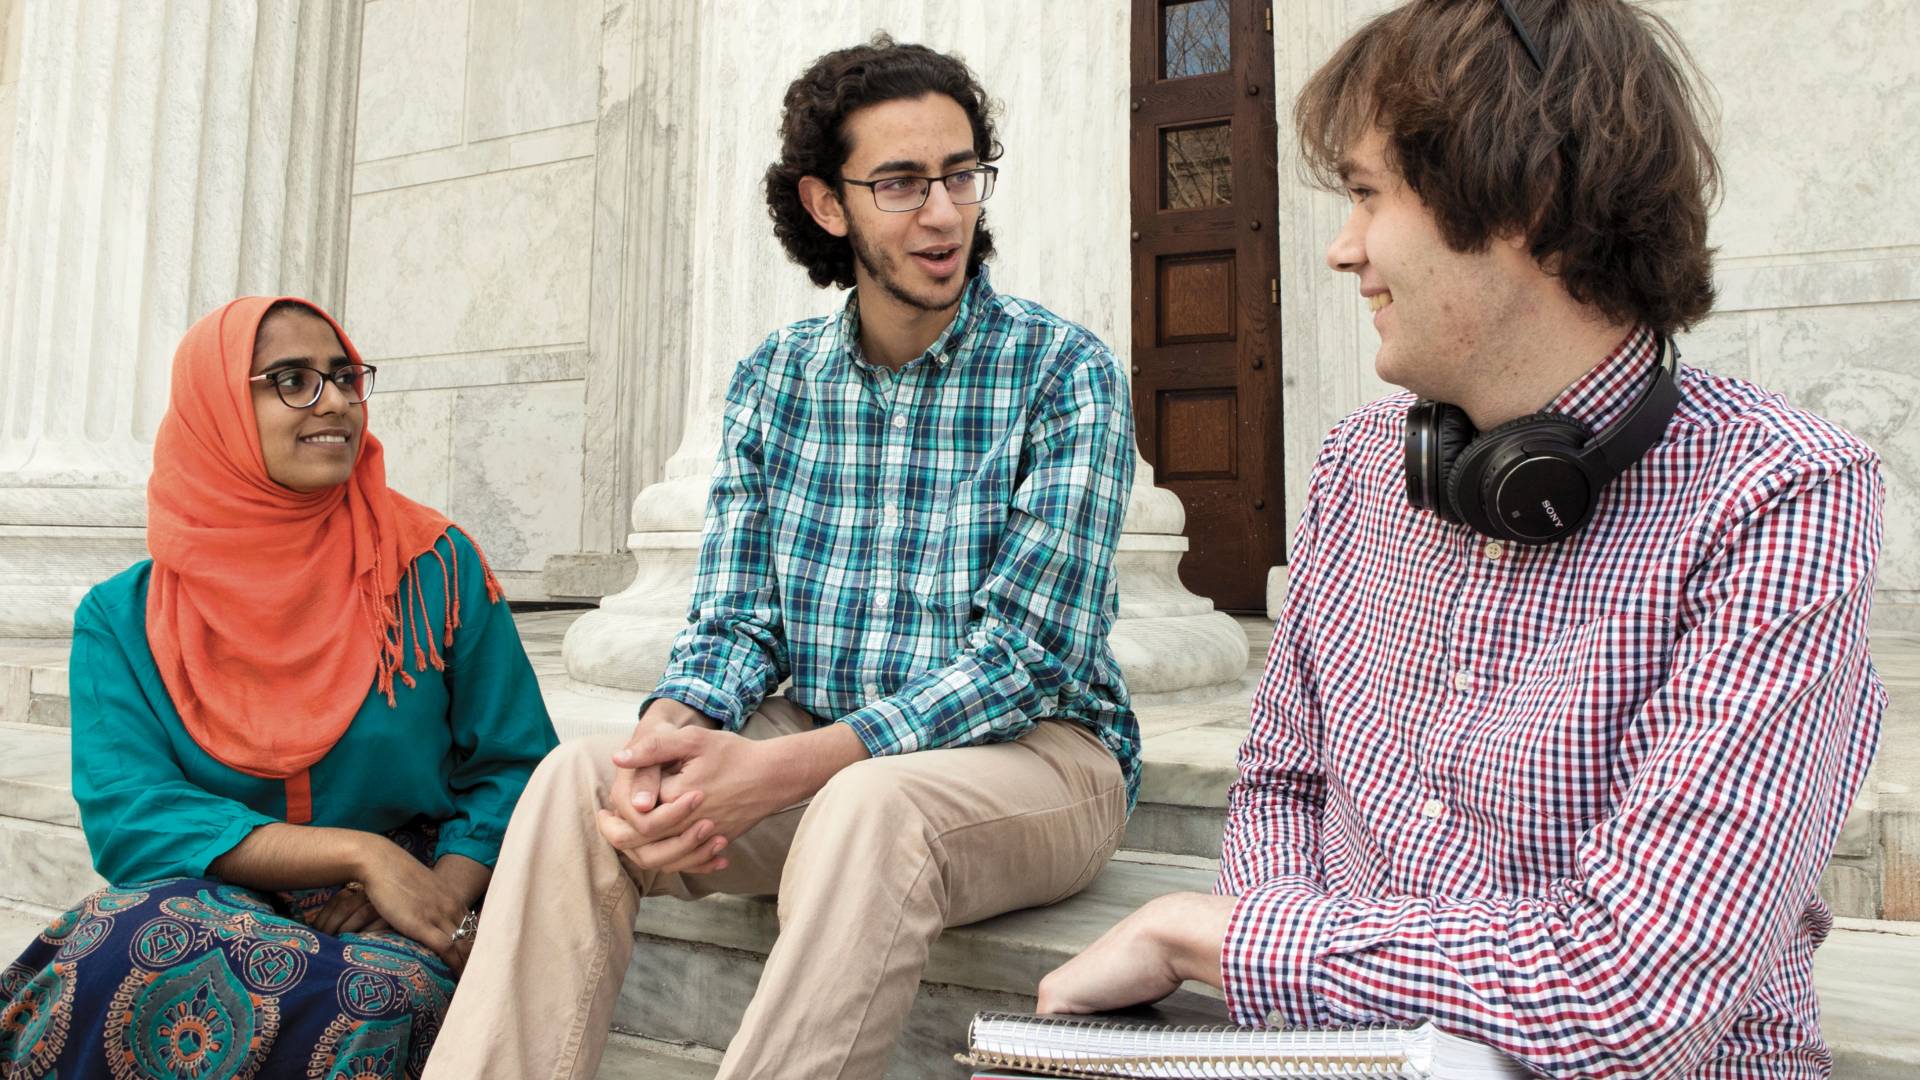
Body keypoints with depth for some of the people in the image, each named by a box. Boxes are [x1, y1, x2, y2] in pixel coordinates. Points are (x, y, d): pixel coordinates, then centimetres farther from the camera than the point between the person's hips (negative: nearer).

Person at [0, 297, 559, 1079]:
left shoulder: (434, 567, 2)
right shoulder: (123, 617, 4)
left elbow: (513, 770, 1)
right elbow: (125, 815, -9)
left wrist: (439, 895, -19)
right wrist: (358, 852, -21)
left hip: (389, 926, -1)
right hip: (206, 910, 1)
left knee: (382, 1001, -34)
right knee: (129, 944, -33)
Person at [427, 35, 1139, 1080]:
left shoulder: (1065, 370, -9)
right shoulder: (771, 379, 6)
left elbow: (1026, 652, -17)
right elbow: (734, 621, 2)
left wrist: (781, 770, -27)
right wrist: (666, 738, -22)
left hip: (1031, 749, -3)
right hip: (818, 752, 4)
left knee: (866, 805, -36)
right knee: (577, 779, -19)